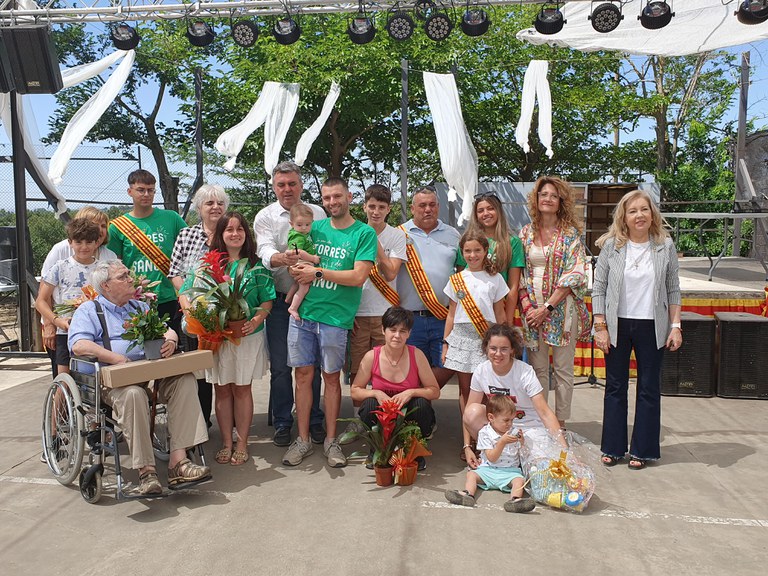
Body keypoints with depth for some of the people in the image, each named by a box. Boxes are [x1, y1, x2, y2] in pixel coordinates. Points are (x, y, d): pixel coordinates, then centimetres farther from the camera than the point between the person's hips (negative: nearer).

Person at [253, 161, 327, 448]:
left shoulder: (317, 213, 8)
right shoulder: (265, 216, 2)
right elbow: (265, 251, -15)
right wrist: (280, 258, -36)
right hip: (280, 299, -1)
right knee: (280, 366, 4)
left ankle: (314, 421, 21)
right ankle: (282, 423, 18)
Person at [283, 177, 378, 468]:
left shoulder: (364, 233, -2)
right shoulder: (315, 228, 12)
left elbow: (358, 277, -12)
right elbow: (298, 265, 18)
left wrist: (317, 272, -12)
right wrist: (297, 269, -7)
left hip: (335, 316, -3)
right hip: (302, 313, 4)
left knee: (331, 377, 6)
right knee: (303, 374, 7)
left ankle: (331, 441, 20)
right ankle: (303, 439, 19)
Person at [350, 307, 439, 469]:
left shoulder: (416, 355, -12)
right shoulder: (371, 357, -12)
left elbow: (435, 391, -9)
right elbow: (354, 391, -4)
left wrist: (411, 392, -26)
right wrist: (376, 394, -23)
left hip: (409, 413, 0)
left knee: (422, 404, -30)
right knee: (369, 405, -30)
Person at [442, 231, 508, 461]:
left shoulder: (494, 278, 6)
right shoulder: (456, 280, 8)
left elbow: (500, 313, 9)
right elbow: (451, 314, 11)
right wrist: (445, 343, 7)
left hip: (487, 338, -1)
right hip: (462, 337, 1)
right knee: (465, 390, 5)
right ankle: (467, 441, 12)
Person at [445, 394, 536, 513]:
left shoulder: (515, 432, 5)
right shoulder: (485, 433, -4)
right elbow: (492, 458, -13)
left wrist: (522, 442, -13)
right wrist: (502, 442, -24)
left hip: (510, 471, 1)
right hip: (488, 469, 0)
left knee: (519, 479, -27)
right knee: (471, 474, -20)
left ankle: (515, 500, -51)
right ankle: (468, 495, -42)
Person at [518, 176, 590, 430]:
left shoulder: (571, 233, -2)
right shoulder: (526, 232, 8)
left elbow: (574, 275, -10)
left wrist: (547, 307, -15)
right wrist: (527, 305, -6)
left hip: (562, 308, -2)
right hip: (532, 309, 3)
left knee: (563, 369, 4)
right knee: (538, 368, 8)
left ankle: (560, 423, 16)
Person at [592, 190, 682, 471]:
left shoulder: (665, 245, 0)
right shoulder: (611, 245, -3)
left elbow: (673, 289, 5)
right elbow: (598, 288, -1)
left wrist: (675, 325, -1)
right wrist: (600, 327, -5)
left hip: (652, 327, 0)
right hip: (617, 325, 0)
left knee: (649, 389, 7)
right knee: (615, 387, 9)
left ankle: (642, 450, 21)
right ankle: (613, 447, 22)